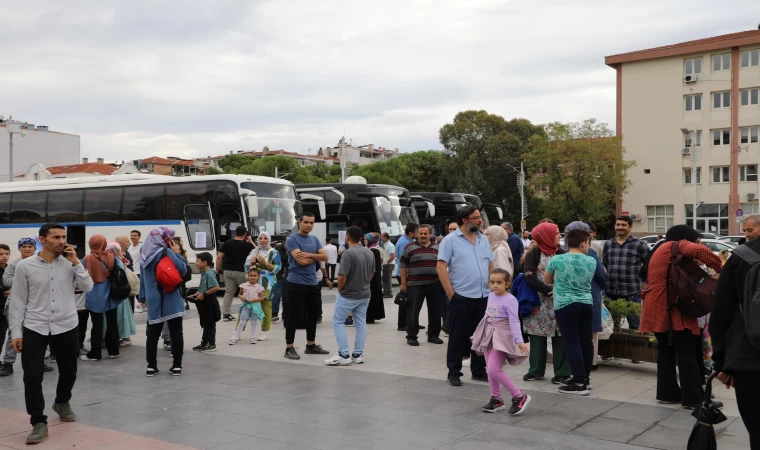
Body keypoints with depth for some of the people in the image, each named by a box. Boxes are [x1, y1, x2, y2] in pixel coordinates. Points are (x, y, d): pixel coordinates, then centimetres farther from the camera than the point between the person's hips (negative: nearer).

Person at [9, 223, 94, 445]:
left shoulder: (70, 263, 0)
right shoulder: (25, 266, -4)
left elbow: (88, 287, -8)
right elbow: (18, 301, 0)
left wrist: (76, 262, -14)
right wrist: (16, 332, -3)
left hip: (67, 327, 2)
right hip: (34, 328, -2)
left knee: (69, 372, 16)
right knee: (32, 376, -8)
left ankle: (62, 403, 45)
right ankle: (39, 423, 5)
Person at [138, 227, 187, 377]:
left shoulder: (145, 254, 9)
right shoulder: (166, 252, -10)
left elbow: (143, 278, 13)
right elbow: (183, 270, -13)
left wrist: (143, 297, 20)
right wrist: (176, 253, -3)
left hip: (153, 300, 5)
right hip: (171, 300, -5)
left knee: (153, 333, 10)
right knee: (176, 332, 2)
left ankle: (151, 366, 10)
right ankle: (177, 366, 3)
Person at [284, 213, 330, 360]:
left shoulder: (315, 239, 12)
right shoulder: (292, 239, -9)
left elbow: (325, 256, 1)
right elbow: (301, 261, -20)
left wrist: (308, 254, -13)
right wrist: (315, 257, -3)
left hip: (313, 284, 7)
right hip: (297, 284, -7)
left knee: (313, 315, 14)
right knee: (294, 316, -4)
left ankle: (311, 345, 27)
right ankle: (289, 348, 5)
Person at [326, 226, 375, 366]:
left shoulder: (348, 253, -21)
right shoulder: (370, 253, 4)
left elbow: (342, 277, -23)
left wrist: (339, 290, -6)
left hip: (348, 295, -7)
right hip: (365, 294, 7)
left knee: (338, 323, 3)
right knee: (361, 324, 11)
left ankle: (344, 355, -2)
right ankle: (358, 354, 14)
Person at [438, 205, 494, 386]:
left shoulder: (483, 239, 12)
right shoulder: (451, 240, -5)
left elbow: (490, 266, 18)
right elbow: (441, 267, -10)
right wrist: (451, 294, -13)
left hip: (484, 296, 6)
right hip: (461, 297, -5)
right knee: (458, 337, 2)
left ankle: (479, 371, 24)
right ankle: (454, 373, 13)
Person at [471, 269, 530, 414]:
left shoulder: (510, 300, -16)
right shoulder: (491, 296, 7)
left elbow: (514, 321, -21)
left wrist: (519, 340, -29)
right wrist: (482, 333, 24)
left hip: (502, 337, -8)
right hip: (489, 336, 8)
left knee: (493, 369, -15)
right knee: (490, 370, 10)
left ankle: (519, 397, -6)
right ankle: (496, 399, 23)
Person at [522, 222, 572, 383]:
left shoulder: (560, 253, 7)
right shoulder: (534, 254, -3)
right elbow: (529, 277, -13)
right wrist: (549, 291, -20)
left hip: (559, 302, 2)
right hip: (539, 303, -2)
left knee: (560, 337, 0)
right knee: (537, 335, 4)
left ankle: (562, 373, 6)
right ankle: (536, 370, 16)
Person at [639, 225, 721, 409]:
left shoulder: (660, 249, 23)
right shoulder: (676, 246, -4)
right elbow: (700, 251, -24)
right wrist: (720, 269, -16)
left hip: (658, 308, 9)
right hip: (671, 307, -9)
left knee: (666, 350, 16)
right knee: (686, 352, -5)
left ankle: (667, 393, 19)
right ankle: (694, 397, -4)